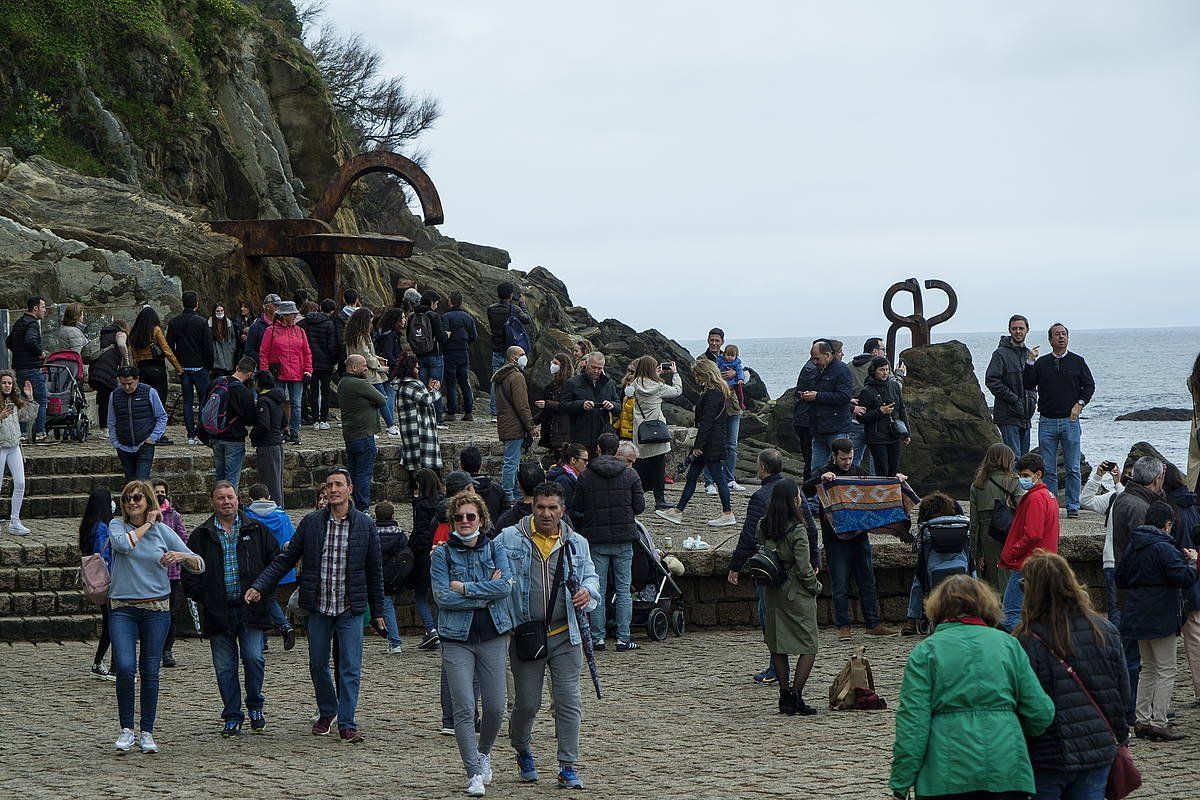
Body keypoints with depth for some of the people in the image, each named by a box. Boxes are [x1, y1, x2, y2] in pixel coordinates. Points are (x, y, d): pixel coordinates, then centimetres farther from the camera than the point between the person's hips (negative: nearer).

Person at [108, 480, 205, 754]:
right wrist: (147, 524, -7)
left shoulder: (163, 531, 5)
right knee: (125, 667, -15)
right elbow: (123, 544, -20)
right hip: (122, 610, -1)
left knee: (150, 672, 3)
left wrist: (182, 556, -16)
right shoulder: (117, 526, 4)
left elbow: (199, 565, 5)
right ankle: (126, 729, -2)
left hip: (156, 610, 1)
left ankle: (147, 732, 12)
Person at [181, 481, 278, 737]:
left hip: (251, 608, -1)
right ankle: (232, 717, 12)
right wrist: (202, 597, -1)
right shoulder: (201, 535, 8)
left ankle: (255, 707, 11)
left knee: (253, 658, -11)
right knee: (224, 667, 3)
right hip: (219, 611, 1)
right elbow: (190, 572, 10)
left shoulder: (257, 530, 7)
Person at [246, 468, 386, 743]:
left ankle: (347, 723, 0)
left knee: (350, 668, -5)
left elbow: (374, 571, 7)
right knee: (317, 665, 10)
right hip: (318, 607, 2)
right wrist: (259, 586, -5)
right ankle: (327, 711, 31)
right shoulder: (311, 522, 2)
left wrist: (377, 612, 8)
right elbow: (286, 558, 5)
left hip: (351, 608, -2)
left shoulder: (365, 525, 1)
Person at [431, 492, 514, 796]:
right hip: (457, 638, -2)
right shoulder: (442, 555, 1)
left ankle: (484, 752, 31)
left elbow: (506, 585, -11)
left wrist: (464, 588, -13)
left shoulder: (495, 550, 5)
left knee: (495, 707, 2)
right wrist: (486, 593, -11)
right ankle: (474, 773, -3)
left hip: (493, 636, 2)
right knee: (464, 708, -9)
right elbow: (443, 597, -10)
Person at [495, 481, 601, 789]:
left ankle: (568, 767, 4)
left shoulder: (576, 543, 10)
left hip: (565, 635, 2)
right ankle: (522, 752, 32)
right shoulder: (509, 539, 2)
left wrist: (587, 591, -4)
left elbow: (590, 576, 18)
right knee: (526, 703, 3)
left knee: (569, 701, -3)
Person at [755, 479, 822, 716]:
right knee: (808, 646, 2)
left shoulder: (763, 526, 0)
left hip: (772, 593, 6)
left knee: (777, 646, 14)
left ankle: (785, 697, 15)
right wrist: (816, 587, 0)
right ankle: (795, 695, -7)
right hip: (797, 594, -6)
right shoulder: (797, 530, -17)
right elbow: (804, 569, -17)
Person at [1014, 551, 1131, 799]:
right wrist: (1118, 735, 21)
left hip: (1045, 760, -4)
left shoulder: (1026, 642, -16)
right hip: (1099, 753, 4)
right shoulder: (1106, 632, 1)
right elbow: (1123, 694, 7)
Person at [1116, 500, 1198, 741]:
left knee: (1148, 668, 17)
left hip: (1138, 618, 8)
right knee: (1166, 671, -1)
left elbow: (1121, 579, 15)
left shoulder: (1132, 547, 7)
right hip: (1160, 619, -8)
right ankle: (1159, 723, -4)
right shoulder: (1164, 548, -18)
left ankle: (1142, 720, 18)